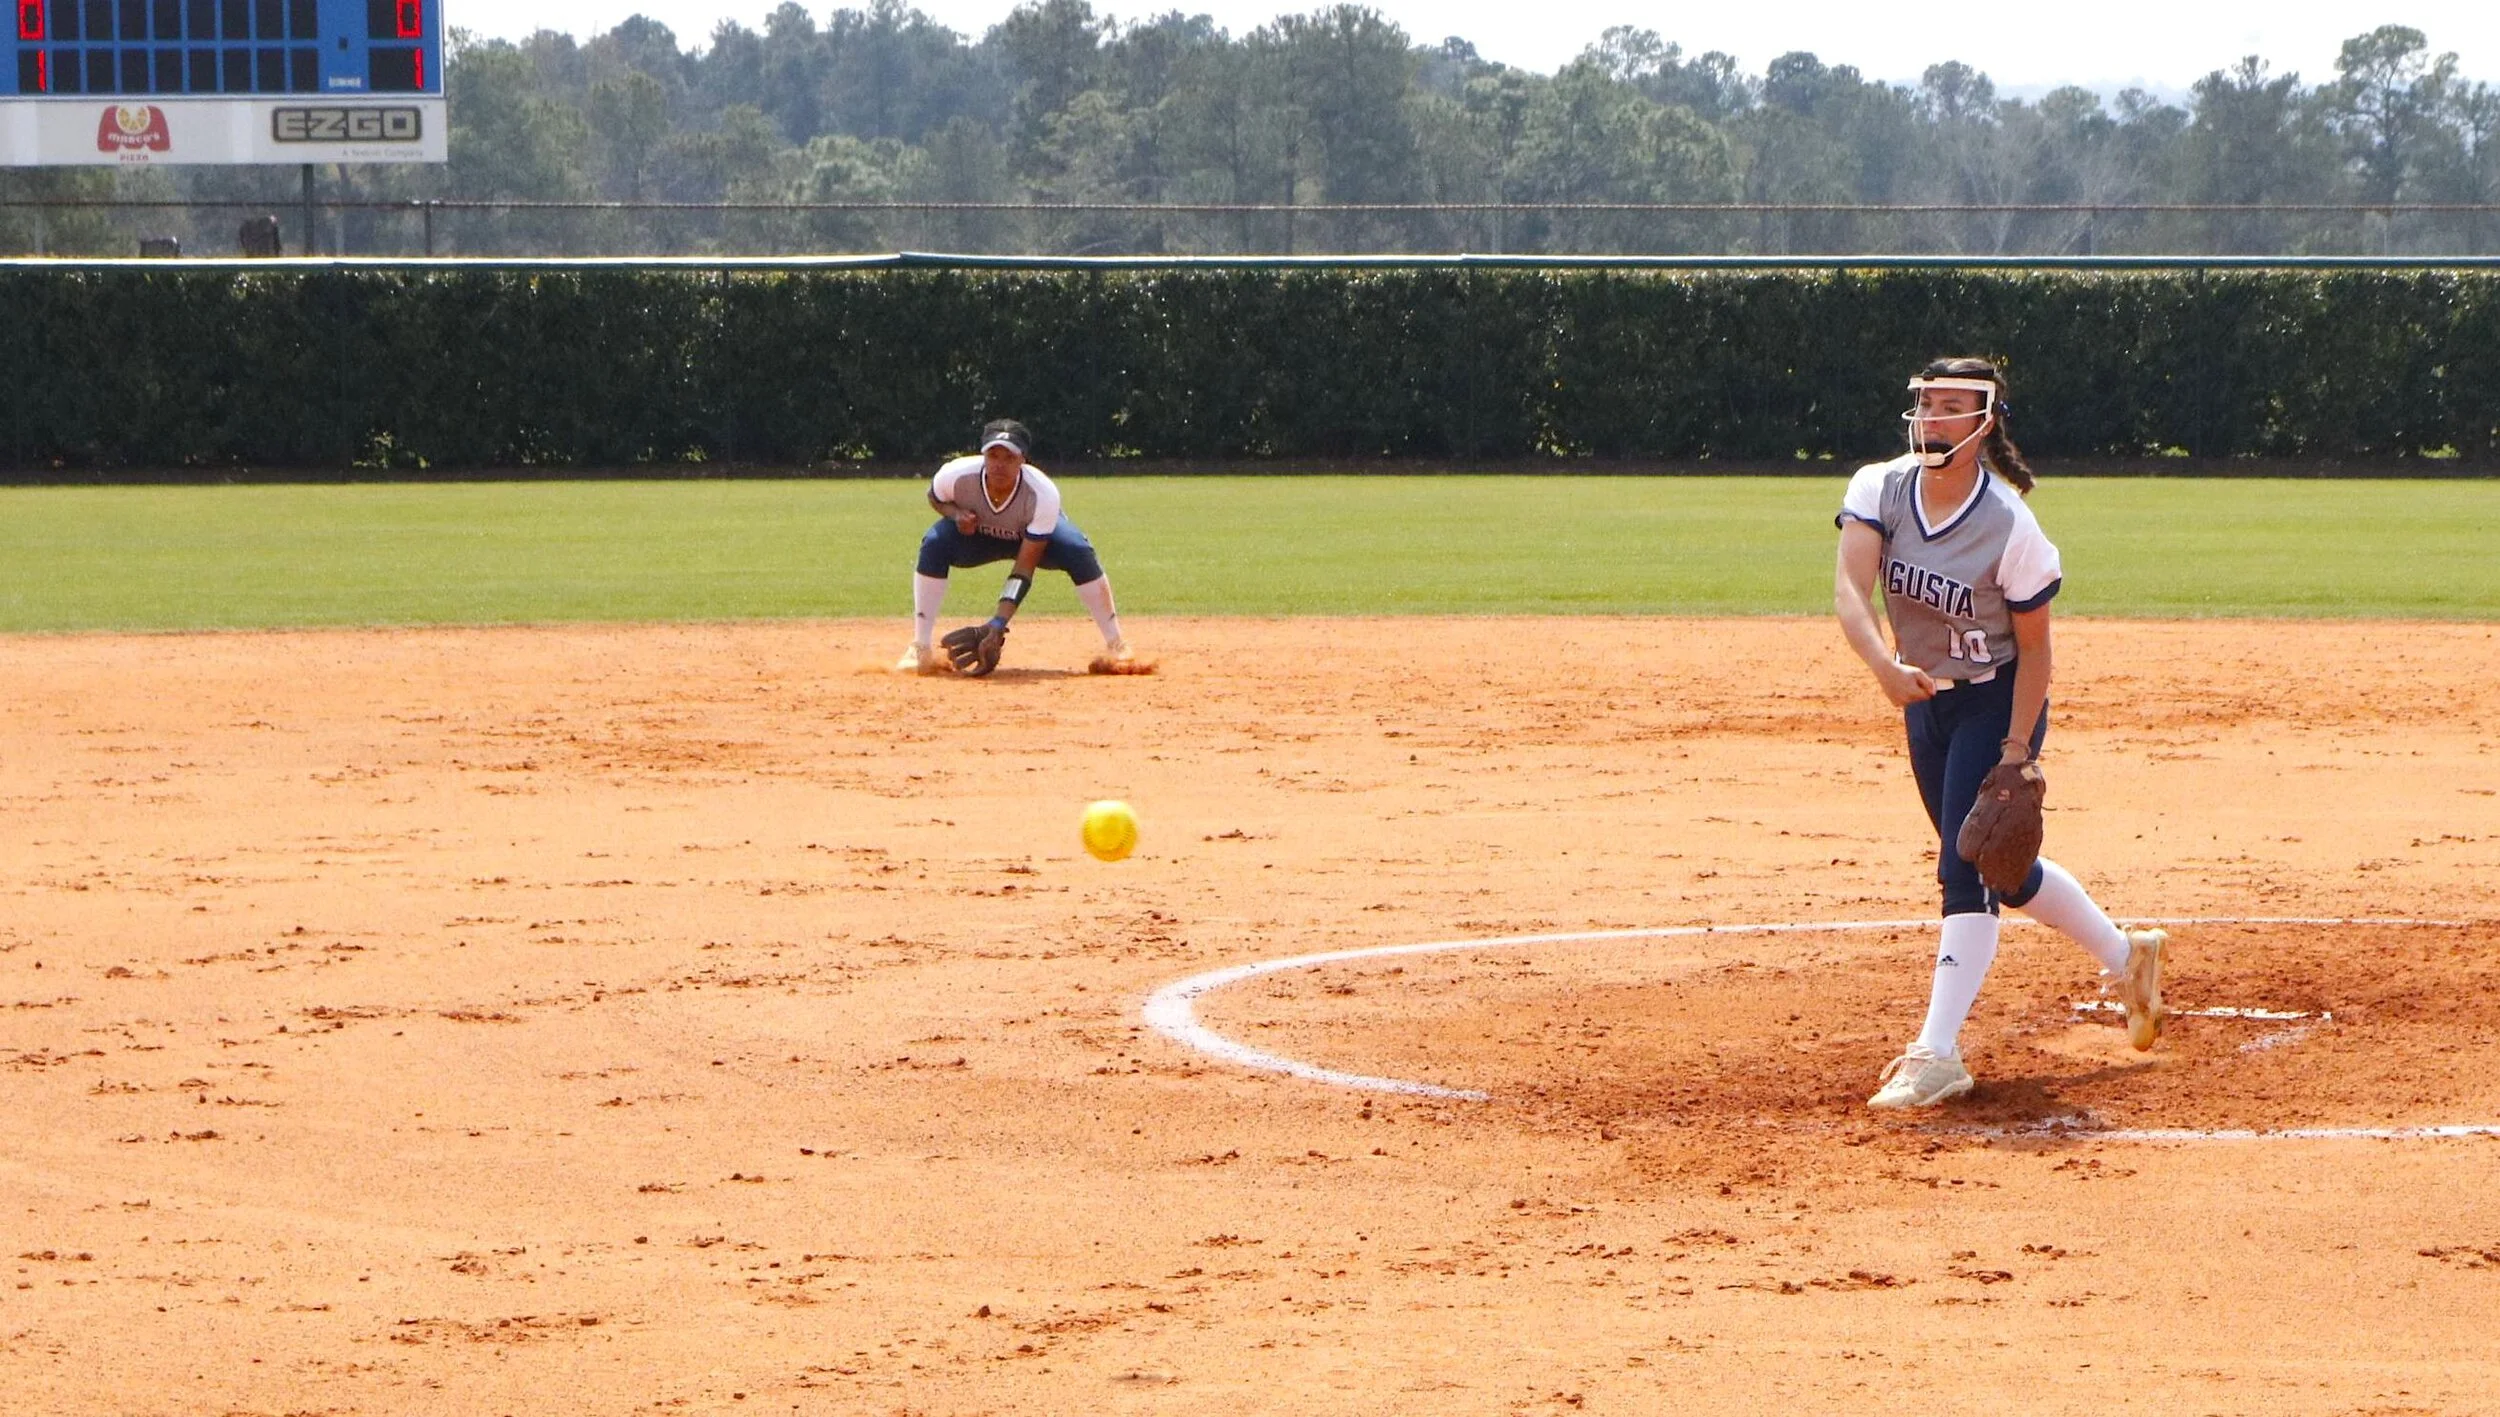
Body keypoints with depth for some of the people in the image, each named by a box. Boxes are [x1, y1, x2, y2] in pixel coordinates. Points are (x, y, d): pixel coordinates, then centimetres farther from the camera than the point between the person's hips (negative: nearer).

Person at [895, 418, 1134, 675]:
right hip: (976, 534, 1)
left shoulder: (1043, 494, -37)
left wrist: (1001, 620, -44)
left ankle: (1116, 647, -18)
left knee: (1078, 552, -32)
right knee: (934, 544, -31)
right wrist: (956, 513, -31)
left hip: (1034, 537, -1)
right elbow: (935, 497, -6)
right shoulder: (956, 476, -34)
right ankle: (920, 650, -22)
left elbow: (1025, 566, -35)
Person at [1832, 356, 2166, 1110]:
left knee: (1969, 868, -14)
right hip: (1925, 700, 6)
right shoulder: (1879, 489, -12)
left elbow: (2034, 647, -15)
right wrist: (1884, 664, -45)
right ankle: (2124, 956, 37)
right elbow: (1850, 587, -26)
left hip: (1997, 703, -6)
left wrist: (2016, 748, -21)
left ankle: (1938, 1053, -14)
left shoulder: (2011, 527, -23)